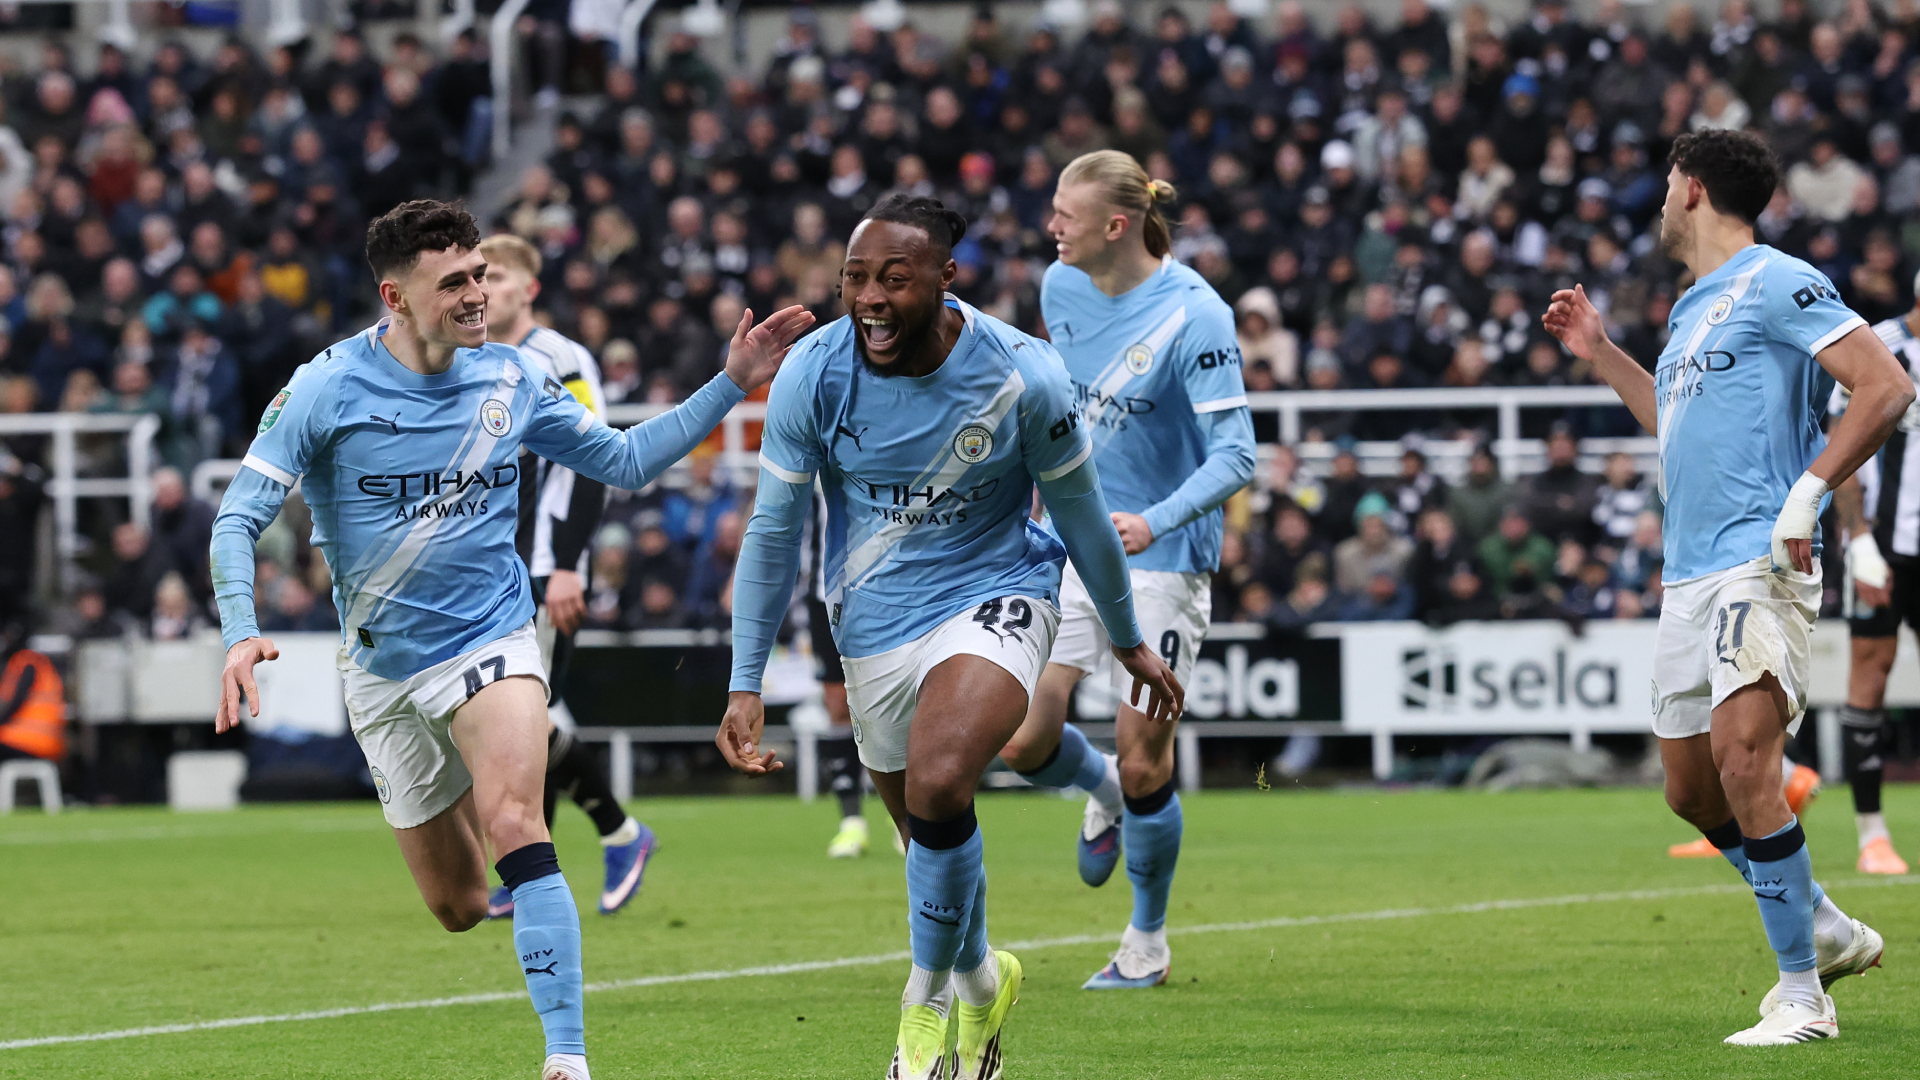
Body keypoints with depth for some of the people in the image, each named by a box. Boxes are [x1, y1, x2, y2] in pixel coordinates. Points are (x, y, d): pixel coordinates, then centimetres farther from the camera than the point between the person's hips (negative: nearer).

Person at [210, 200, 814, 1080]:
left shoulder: (509, 380, -2)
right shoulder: (326, 389, -12)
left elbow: (624, 461, 10)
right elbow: (239, 518, -13)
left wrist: (733, 384, 1)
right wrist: (241, 633, -30)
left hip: (491, 640, 0)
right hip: (384, 669, 0)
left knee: (512, 824, -29)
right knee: (458, 905, 7)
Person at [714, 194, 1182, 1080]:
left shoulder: (1022, 376, -19)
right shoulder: (813, 374, -14)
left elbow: (1079, 512, -2)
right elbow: (772, 531, -3)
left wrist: (1129, 642, 9)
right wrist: (746, 683, -4)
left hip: (994, 598, -3)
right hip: (875, 622, 3)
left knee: (938, 788, -28)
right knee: (929, 837, 14)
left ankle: (929, 997, -7)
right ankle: (979, 975, 46)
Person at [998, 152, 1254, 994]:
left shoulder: (1193, 316, -19)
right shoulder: (1061, 288, 0)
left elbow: (1234, 456, -22)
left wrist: (1157, 521, -36)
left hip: (1162, 558, -5)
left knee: (1144, 765, -3)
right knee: (1023, 742, -5)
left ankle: (1147, 942, 19)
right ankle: (1102, 795, 32)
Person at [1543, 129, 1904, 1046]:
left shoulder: (1777, 285, -7)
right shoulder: (1692, 309, 21)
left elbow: (1885, 386, -14)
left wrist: (1805, 494, -20)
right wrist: (1600, 355, 33)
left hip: (1758, 562, -10)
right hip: (1689, 574, 10)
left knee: (1743, 761, -21)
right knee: (1690, 788, 10)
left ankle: (1802, 995, -15)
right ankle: (1825, 930, 28)